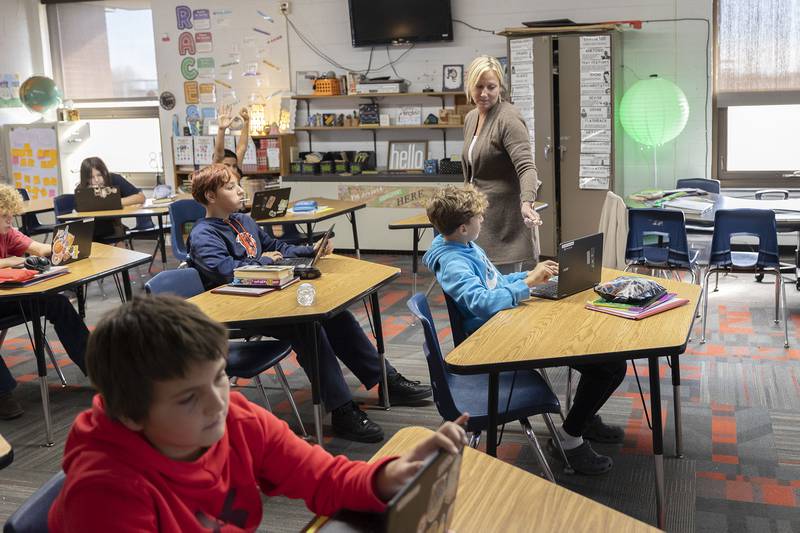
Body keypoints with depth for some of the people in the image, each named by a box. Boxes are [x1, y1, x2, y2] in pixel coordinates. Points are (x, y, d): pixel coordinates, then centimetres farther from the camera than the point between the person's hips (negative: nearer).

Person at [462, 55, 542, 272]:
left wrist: (527, 203, -40)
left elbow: (526, 166, -25)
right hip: (479, 214, 8)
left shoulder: (508, 118, -14)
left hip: (505, 217, -8)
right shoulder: (470, 118, 11)